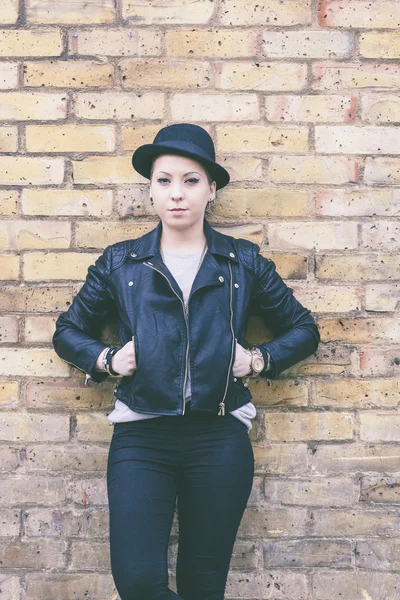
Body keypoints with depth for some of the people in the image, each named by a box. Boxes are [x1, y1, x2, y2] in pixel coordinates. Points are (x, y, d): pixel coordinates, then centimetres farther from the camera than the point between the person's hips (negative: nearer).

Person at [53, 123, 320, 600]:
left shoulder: (244, 262, 6)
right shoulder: (119, 264, 7)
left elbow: (303, 329, 15)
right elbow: (68, 331, 17)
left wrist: (260, 359, -2)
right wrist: (105, 359, -2)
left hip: (220, 438, 0)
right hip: (140, 436, 0)